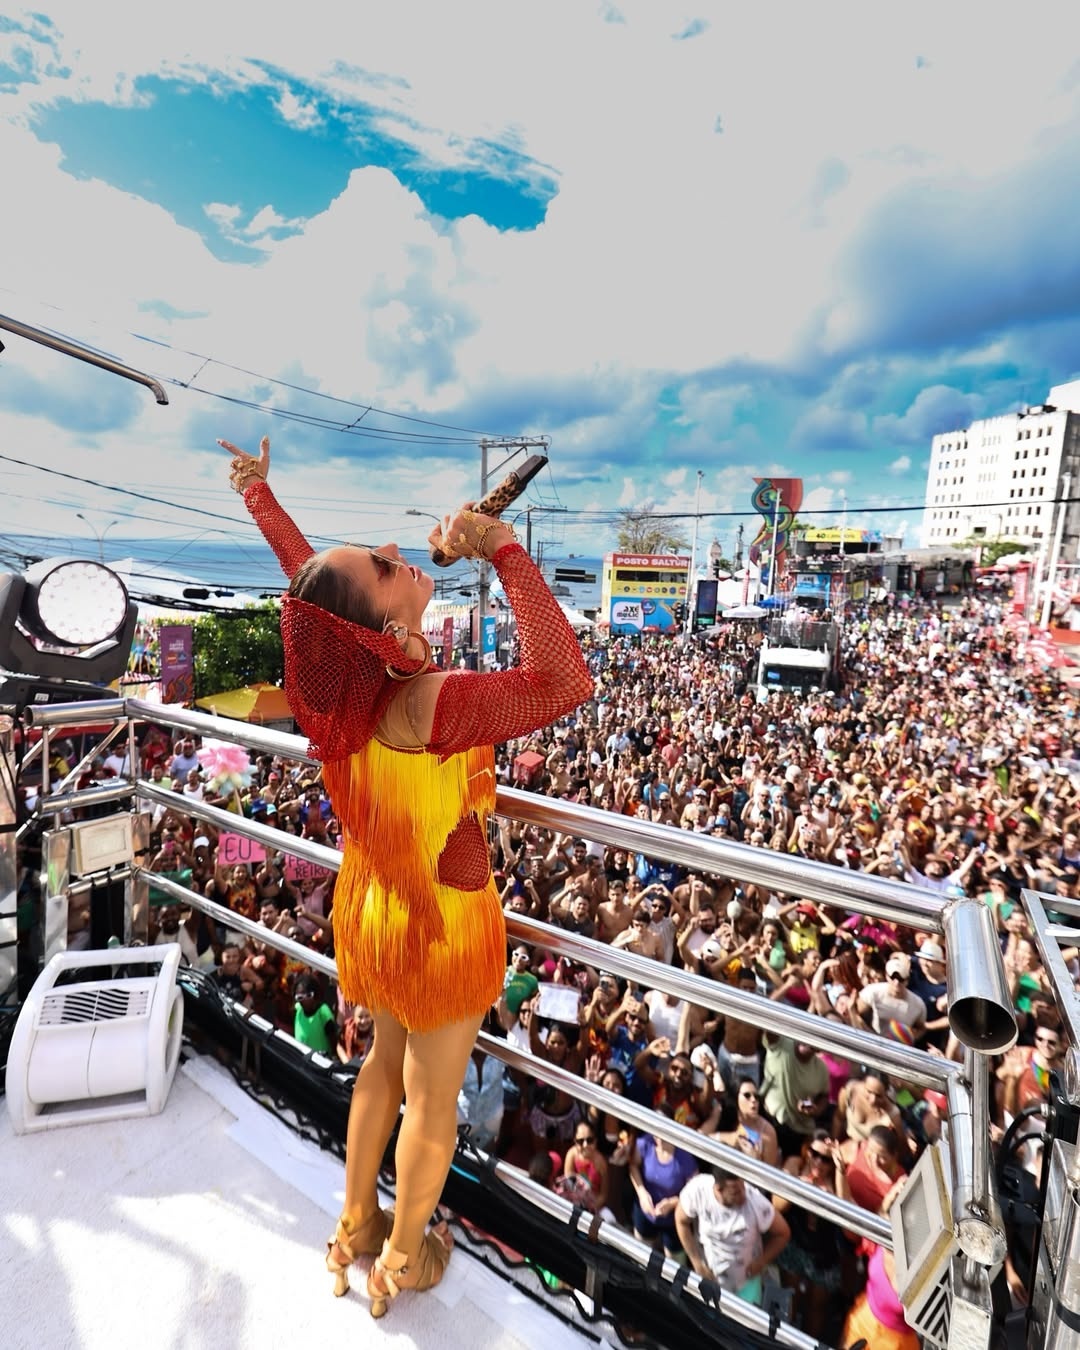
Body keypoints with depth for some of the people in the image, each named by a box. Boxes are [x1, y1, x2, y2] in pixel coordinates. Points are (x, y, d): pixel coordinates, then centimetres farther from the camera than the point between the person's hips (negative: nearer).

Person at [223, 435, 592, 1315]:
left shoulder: (340, 674, -14)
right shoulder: (429, 704, -35)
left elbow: (306, 582, 4)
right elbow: (565, 683, -44)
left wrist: (259, 494, 20)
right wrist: (503, 551, -38)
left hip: (375, 909, 7)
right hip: (443, 921, -7)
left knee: (386, 1062, 30)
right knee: (432, 1096, 20)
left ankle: (355, 1229, 53)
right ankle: (403, 1260, 46)